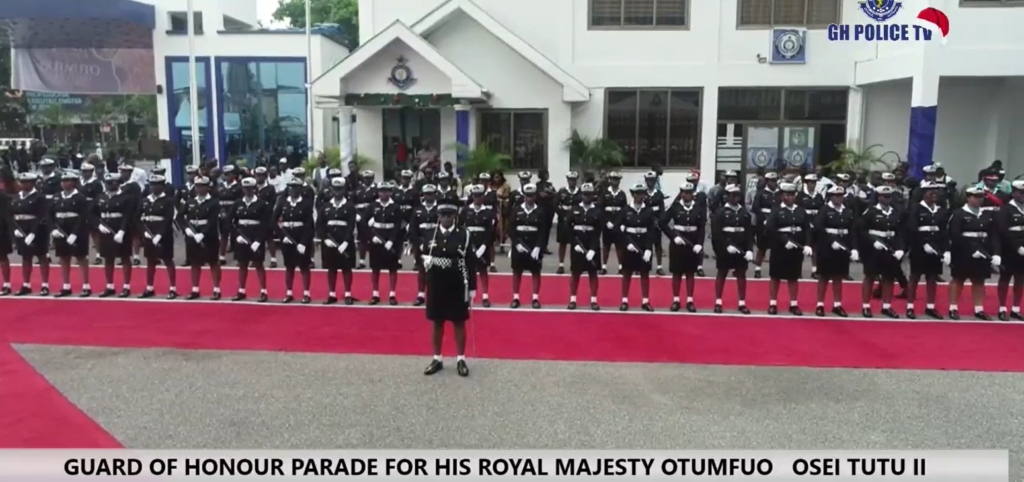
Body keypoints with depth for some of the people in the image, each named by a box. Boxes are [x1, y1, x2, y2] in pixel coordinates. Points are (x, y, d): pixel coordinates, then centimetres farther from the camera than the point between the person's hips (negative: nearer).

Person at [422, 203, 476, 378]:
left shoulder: (464, 235, -5)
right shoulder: (430, 234, 1)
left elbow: (471, 263, -3)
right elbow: (423, 255, 11)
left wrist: (472, 288, -5)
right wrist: (425, 260, -14)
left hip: (457, 286, -2)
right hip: (435, 285, 2)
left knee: (459, 322, 6)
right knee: (437, 322, 10)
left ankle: (461, 360, 16)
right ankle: (437, 359, 21)